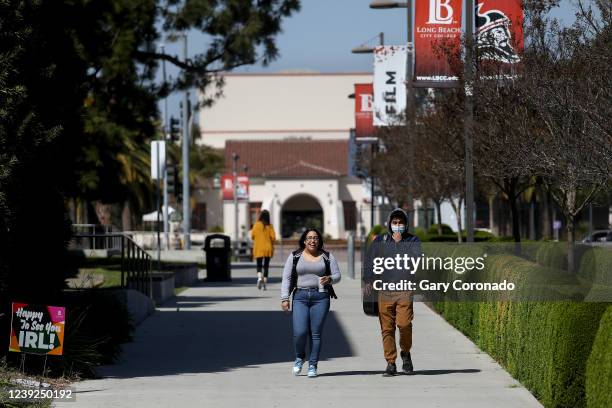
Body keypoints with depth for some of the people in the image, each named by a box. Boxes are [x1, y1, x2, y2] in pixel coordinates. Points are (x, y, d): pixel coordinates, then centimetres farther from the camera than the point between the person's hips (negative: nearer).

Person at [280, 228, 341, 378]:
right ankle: (299, 358, 16)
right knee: (300, 332, -11)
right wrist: (285, 298, -3)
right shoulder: (294, 256, 9)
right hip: (300, 296, 0)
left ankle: (313, 365, 5)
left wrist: (329, 279, -14)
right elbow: (286, 278, 7)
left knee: (316, 333, -3)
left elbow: (337, 275, 9)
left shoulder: (327, 256, 10)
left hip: (320, 297, 0)